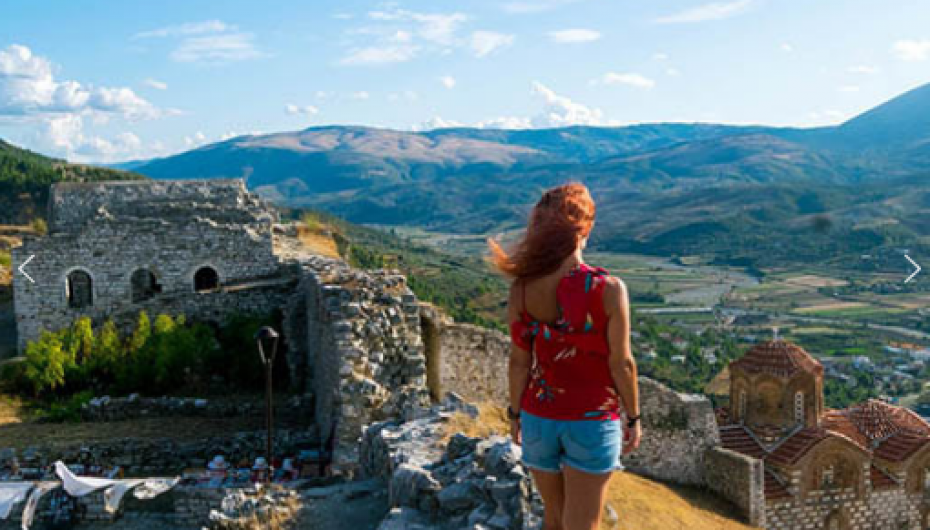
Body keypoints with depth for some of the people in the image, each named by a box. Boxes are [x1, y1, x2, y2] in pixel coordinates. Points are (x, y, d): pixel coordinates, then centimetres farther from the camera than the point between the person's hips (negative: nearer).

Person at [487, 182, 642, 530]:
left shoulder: (521, 288, -10)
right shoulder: (608, 289, -19)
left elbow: (519, 360, -3)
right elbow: (621, 364, -12)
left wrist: (515, 414, 11)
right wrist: (633, 418, 3)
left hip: (540, 417, 3)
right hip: (592, 421, -3)